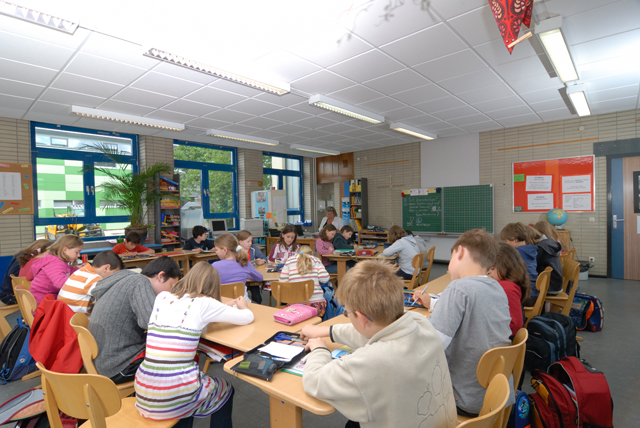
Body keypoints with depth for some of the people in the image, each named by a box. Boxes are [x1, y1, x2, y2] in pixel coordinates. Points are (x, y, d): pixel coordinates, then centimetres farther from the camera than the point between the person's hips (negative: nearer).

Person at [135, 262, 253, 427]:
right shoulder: (203, 304, -9)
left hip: (143, 395, 6)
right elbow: (248, 317, 0)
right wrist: (242, 306, 23)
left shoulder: (162, 297, 6)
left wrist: (224, 306, 28)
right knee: (226, 389, 24)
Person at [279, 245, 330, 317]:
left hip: (294, 304, 2)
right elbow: (324, 278, -2)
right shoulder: (316, 260, 9)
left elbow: (282, 281, 4)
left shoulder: (290, 260, 10)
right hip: (315, 302, -2)